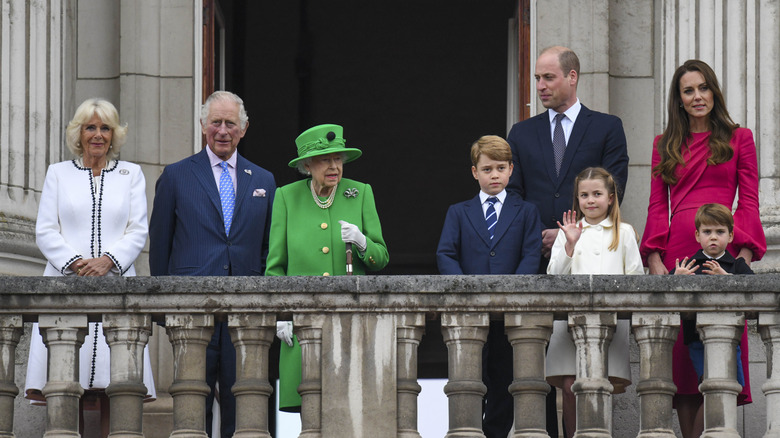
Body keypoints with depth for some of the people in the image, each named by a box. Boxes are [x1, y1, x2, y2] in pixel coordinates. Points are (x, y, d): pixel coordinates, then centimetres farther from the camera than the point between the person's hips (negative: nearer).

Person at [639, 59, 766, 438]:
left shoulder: (739, 139, 11)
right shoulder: (665, 145, 16)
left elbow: (749, 203, 5)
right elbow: (657, 206, 10)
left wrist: (743, 256, -8)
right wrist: (655, 261, -3)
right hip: (677, 253, 2)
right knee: (681, 350, -2)